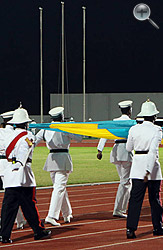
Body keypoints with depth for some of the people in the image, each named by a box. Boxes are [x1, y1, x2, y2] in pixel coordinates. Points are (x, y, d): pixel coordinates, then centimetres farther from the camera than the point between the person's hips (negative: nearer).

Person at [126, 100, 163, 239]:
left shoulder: (134, 129, 1)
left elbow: (128, 148, 12)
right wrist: (148, 171, -23)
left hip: (137, 165, 2)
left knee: (135, 198, 1)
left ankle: (130, 229, -9)